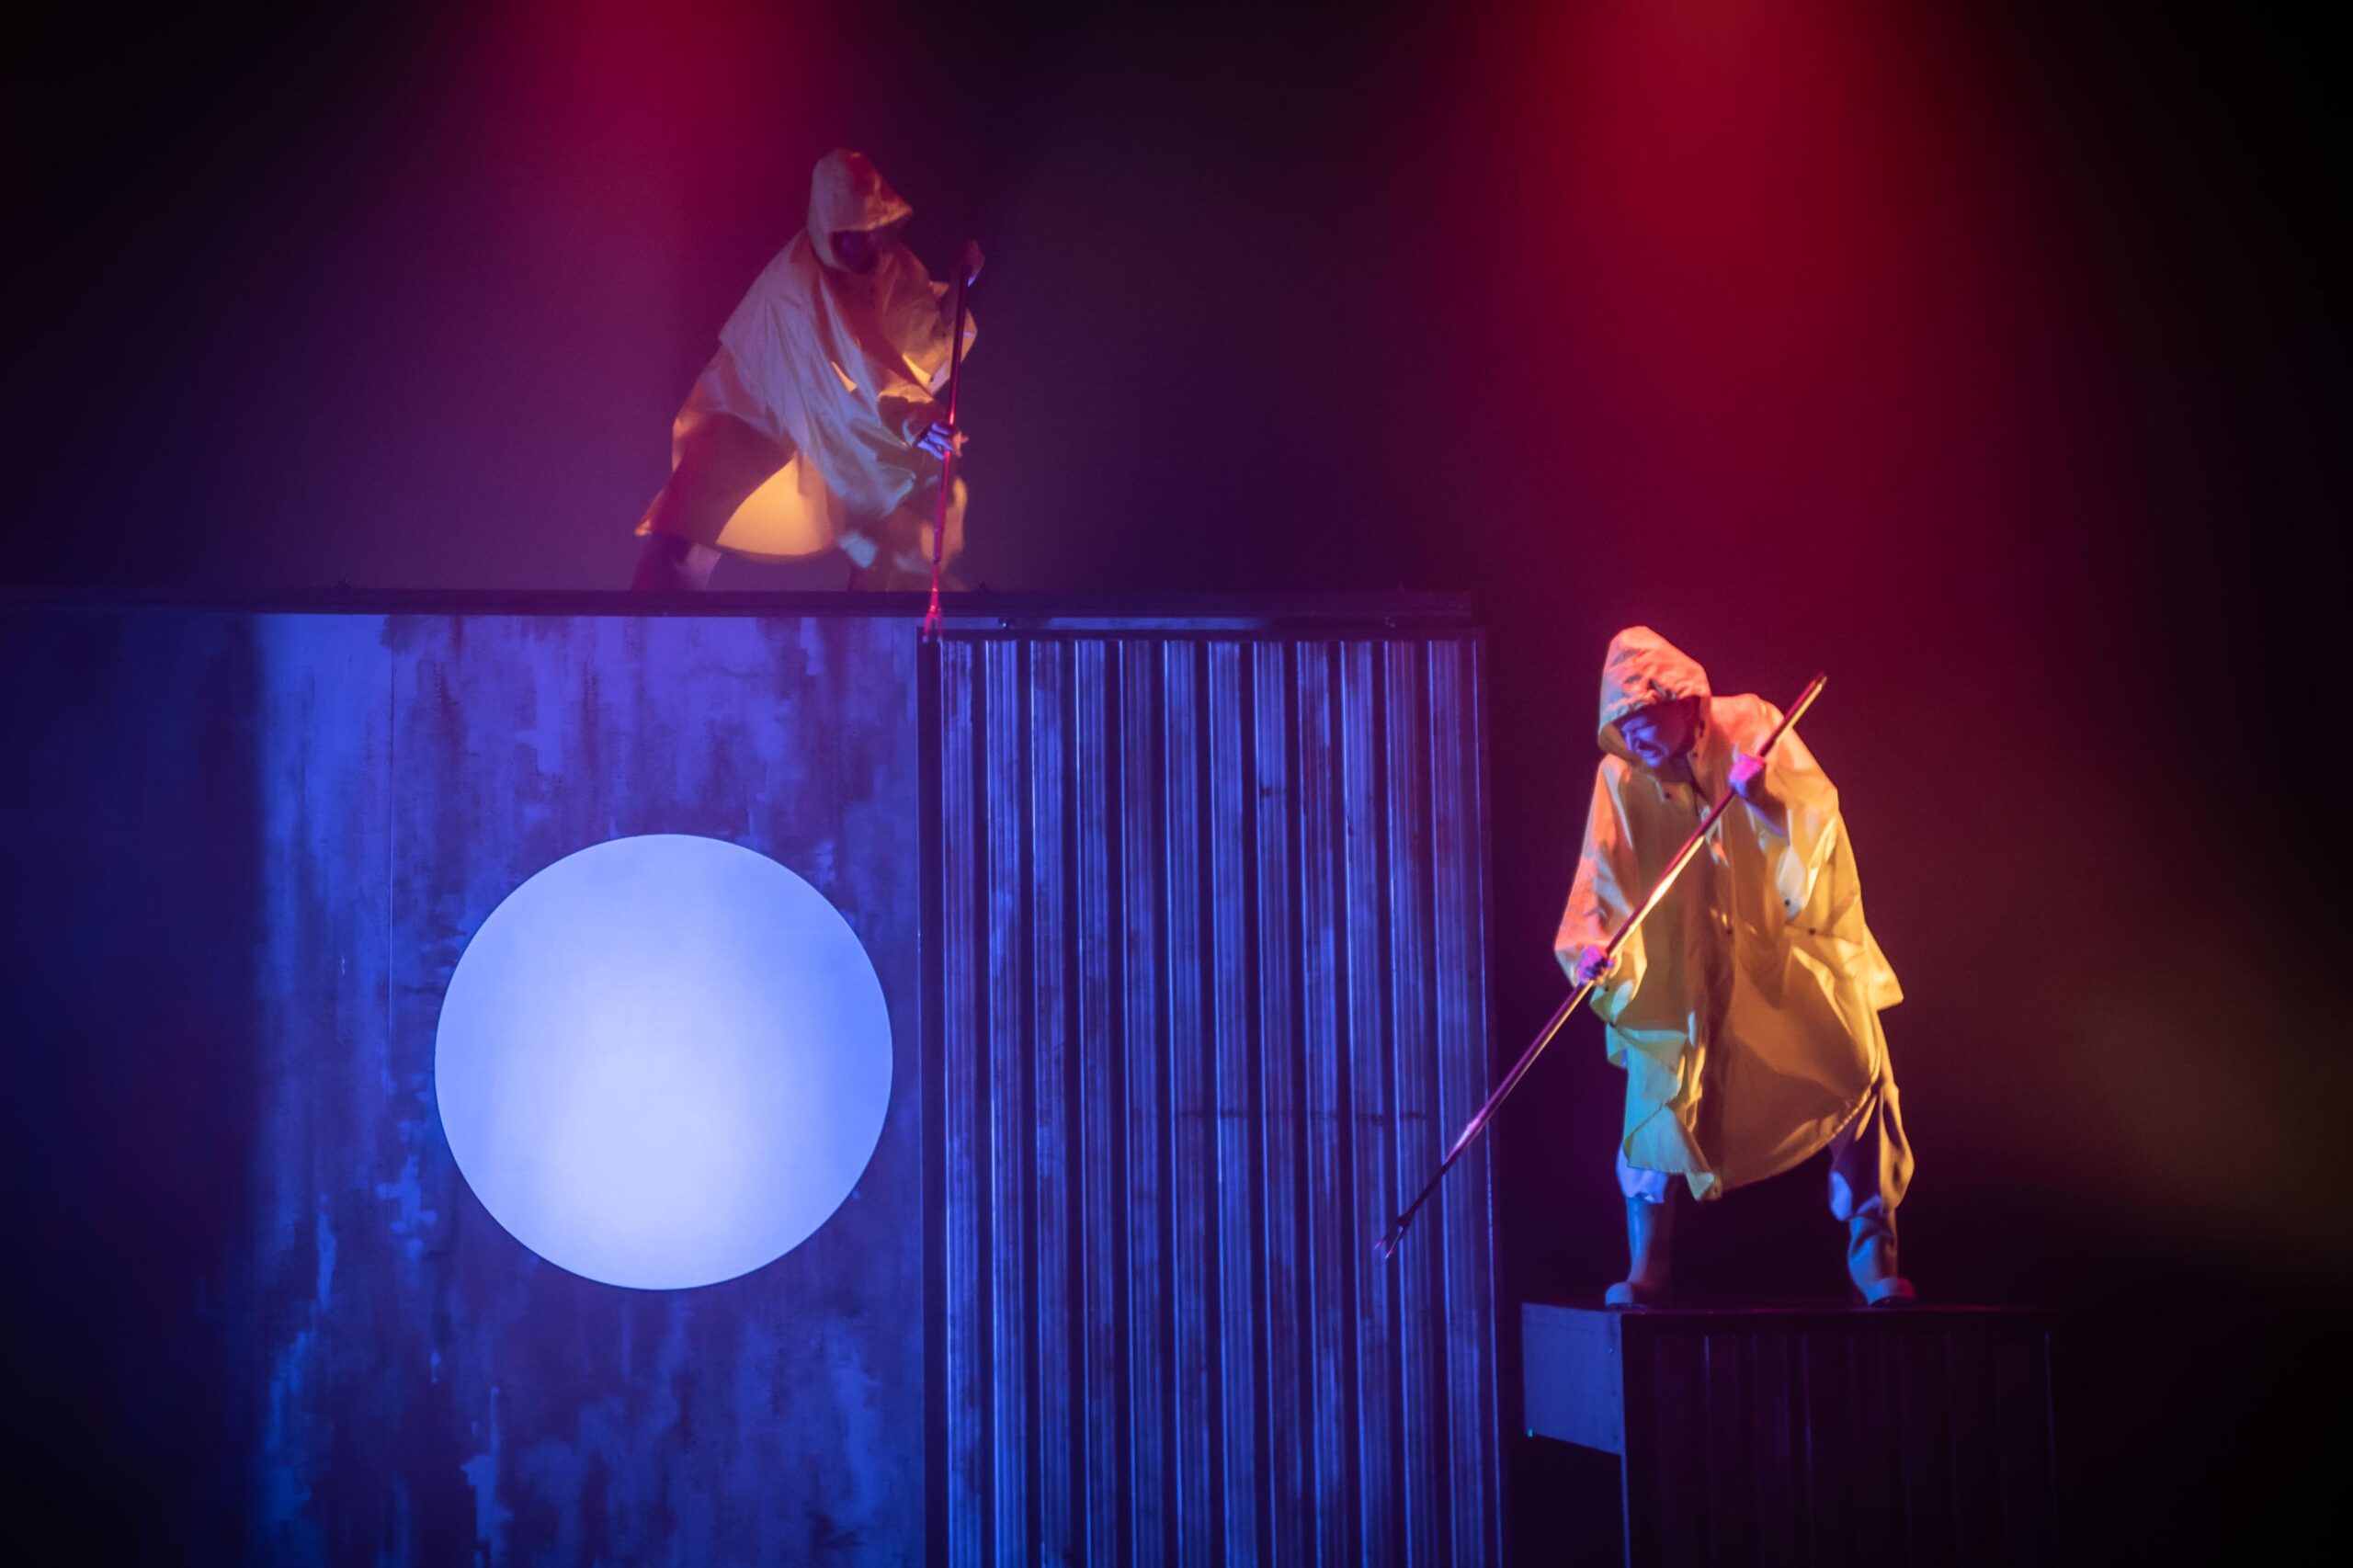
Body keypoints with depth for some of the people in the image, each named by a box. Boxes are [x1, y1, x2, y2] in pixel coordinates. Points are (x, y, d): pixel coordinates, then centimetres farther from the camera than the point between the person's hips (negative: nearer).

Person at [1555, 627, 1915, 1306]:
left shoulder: (1749, 727, -10)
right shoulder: (1619, 779, -8)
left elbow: (1819, 804, -18)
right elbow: (1603, 874, -15)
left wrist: (1769, 795, -38)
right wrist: (1593, 944, -32)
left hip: (1786, 947, 0)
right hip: (1686, 969, 0)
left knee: (1859, 1084, -3)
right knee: (1659, 1094, -8)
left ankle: (1872, 1254, 9)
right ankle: (1644, 1270, 3)